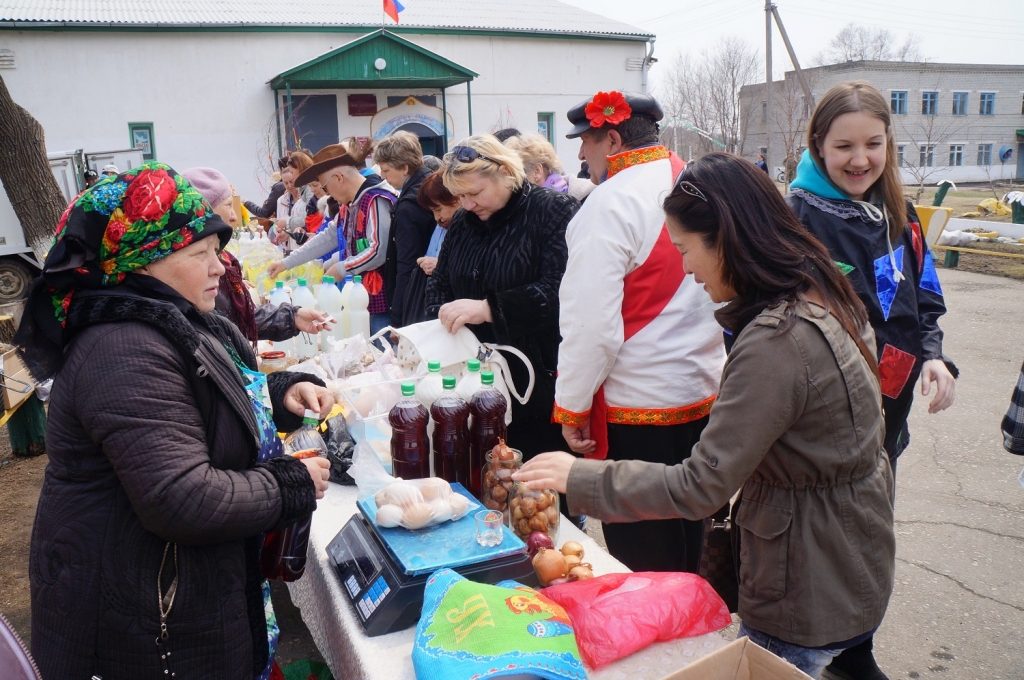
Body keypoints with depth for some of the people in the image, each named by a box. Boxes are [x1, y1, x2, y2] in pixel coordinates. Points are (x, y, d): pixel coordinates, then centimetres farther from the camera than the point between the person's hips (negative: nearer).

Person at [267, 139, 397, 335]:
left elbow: (378, 252, -22)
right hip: (361, 294, 9)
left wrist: (341, 269, -11)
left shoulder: (376, 200, -16)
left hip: (382, 296, -9)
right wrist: (286, 263, 21)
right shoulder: (352, 203, 15)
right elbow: (329, 237, 21)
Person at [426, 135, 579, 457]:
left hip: (540, 381, -5)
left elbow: (559, 291, -22)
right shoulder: (462, 223, 12)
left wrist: (489, 308, -28)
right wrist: (442, 322, -2)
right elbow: (439, 282, 19)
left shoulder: (556, 212, -9)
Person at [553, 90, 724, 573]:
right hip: (702, 393, 8)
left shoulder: (612, 202, -17)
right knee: (685, 538, 22)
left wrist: (572, 408, -10)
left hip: (637, 408, -8)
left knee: (639, 559, 7)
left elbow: (592, 324, -20)